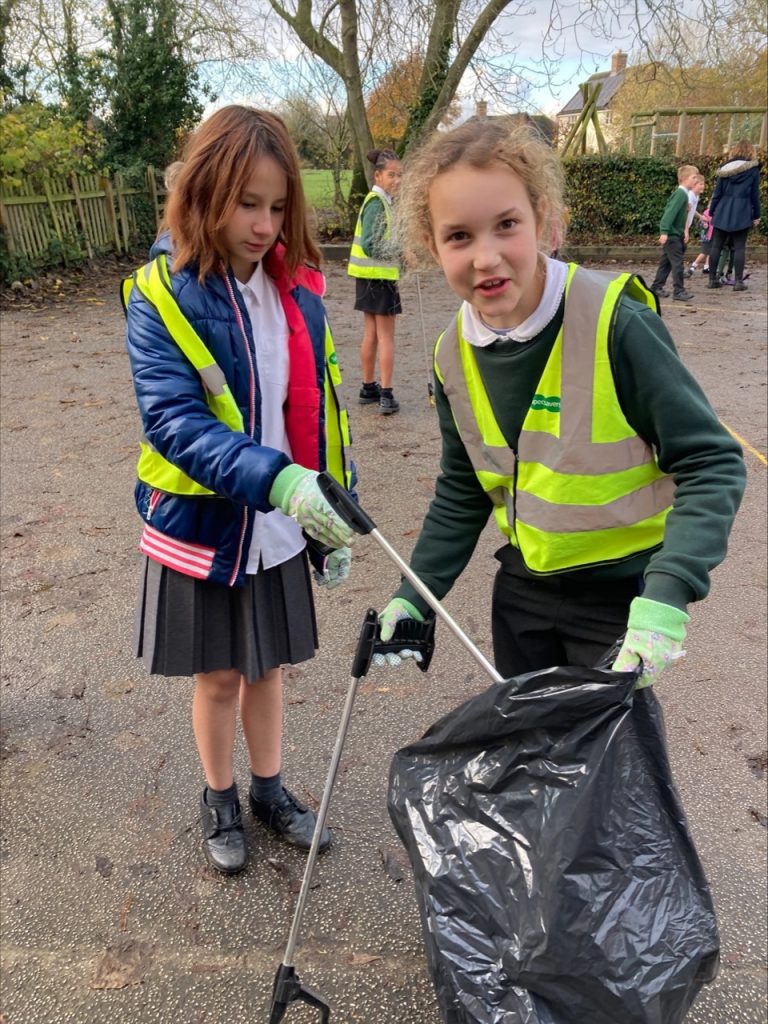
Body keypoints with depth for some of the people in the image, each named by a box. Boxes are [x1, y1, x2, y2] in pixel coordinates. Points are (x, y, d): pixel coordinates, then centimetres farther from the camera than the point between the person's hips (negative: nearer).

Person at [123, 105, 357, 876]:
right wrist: (277, 480, -38)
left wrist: (335, 513, 3)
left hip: (280, 529, 3)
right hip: (204, 526, -3)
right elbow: (173, 421, -24)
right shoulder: (160, 298, -14)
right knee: (219, 675, 14)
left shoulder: (297, 291, -2)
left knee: (267, 665, 18)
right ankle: (219, 800, 39)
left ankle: (269, 790, 41)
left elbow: (320, 410, 3)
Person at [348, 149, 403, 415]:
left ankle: (369, 388, 24)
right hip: (378, 276, -10)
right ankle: (386, 395, -2)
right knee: (386, 336, -5)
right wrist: (402, 248, -20)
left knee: (371, 334, 15)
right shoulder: (377, 203, -16)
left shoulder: (381, 201, 14)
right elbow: (371, 245, -22)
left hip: (372, 277, 10)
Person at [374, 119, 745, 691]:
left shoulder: (615, 322, -22)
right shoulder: (455, 354, -5)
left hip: (622, 592, -4)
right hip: (523, 585, 5)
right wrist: (415, 595, 2)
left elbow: (712, 464, -18)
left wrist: (666, 595, -31)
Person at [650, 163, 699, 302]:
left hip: (675, 234, 10)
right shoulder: (680, 194, -16)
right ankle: (679, 291, -6)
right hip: (672, 234, -10)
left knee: (666, 262, 13)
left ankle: (656, 287, 19)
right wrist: (664, 232, -32)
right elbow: (670, 213, -25)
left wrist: (684, 232, 19)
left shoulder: (684, 194, 14)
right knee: (678, 263, -8)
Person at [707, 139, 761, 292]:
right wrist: (756, 215, 7)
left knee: (716, 246, 6)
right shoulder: (753, 169, 0)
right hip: (742, 214, -2)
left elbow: (717, 192, 4)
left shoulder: (725, 168, 5)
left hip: (722, 213, 2)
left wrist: (712, 211, 12)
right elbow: (755, 194, 1)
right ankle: (738, 281, -2)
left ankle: (712, 279, 7)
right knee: (739, 248, 0)